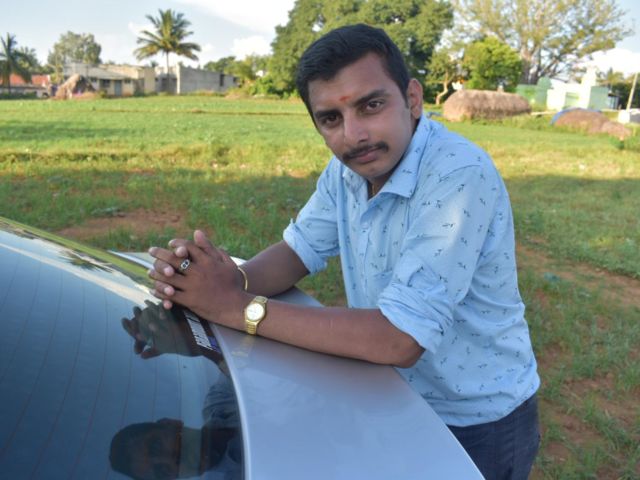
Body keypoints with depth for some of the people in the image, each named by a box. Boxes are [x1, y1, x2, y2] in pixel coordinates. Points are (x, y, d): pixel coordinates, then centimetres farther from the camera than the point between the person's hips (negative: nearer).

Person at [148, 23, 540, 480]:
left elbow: (398, 341, -34)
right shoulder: (347, 167, -6)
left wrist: (237, 307, -32)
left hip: (476, 425, -5)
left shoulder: (459, 175, -30)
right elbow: (298, 250, 0)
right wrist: (235, 280, -22)